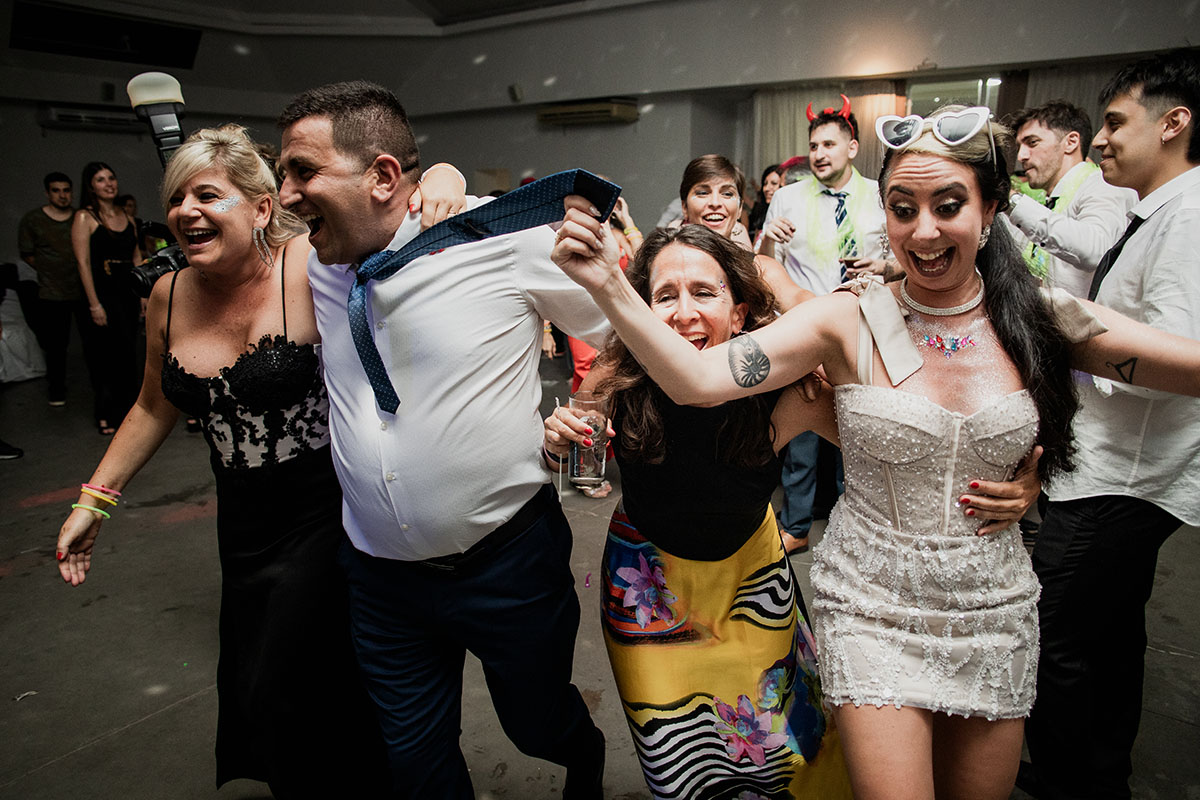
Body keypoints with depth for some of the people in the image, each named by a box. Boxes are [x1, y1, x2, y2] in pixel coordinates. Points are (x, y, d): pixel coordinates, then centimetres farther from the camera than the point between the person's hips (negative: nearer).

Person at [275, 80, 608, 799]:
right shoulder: (317, 263, 0)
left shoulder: (506, 234, -16)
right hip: (380, 573, 5)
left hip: (511, 558, -4)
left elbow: (628, 330, -4)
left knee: (537, 725, 20)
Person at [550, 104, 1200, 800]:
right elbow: (697, 379, -24)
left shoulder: (1043, 320, -4)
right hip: (873, 610, -3)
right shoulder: (851, 322, -13)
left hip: (995, 614, 4)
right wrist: (609, 284, -34)